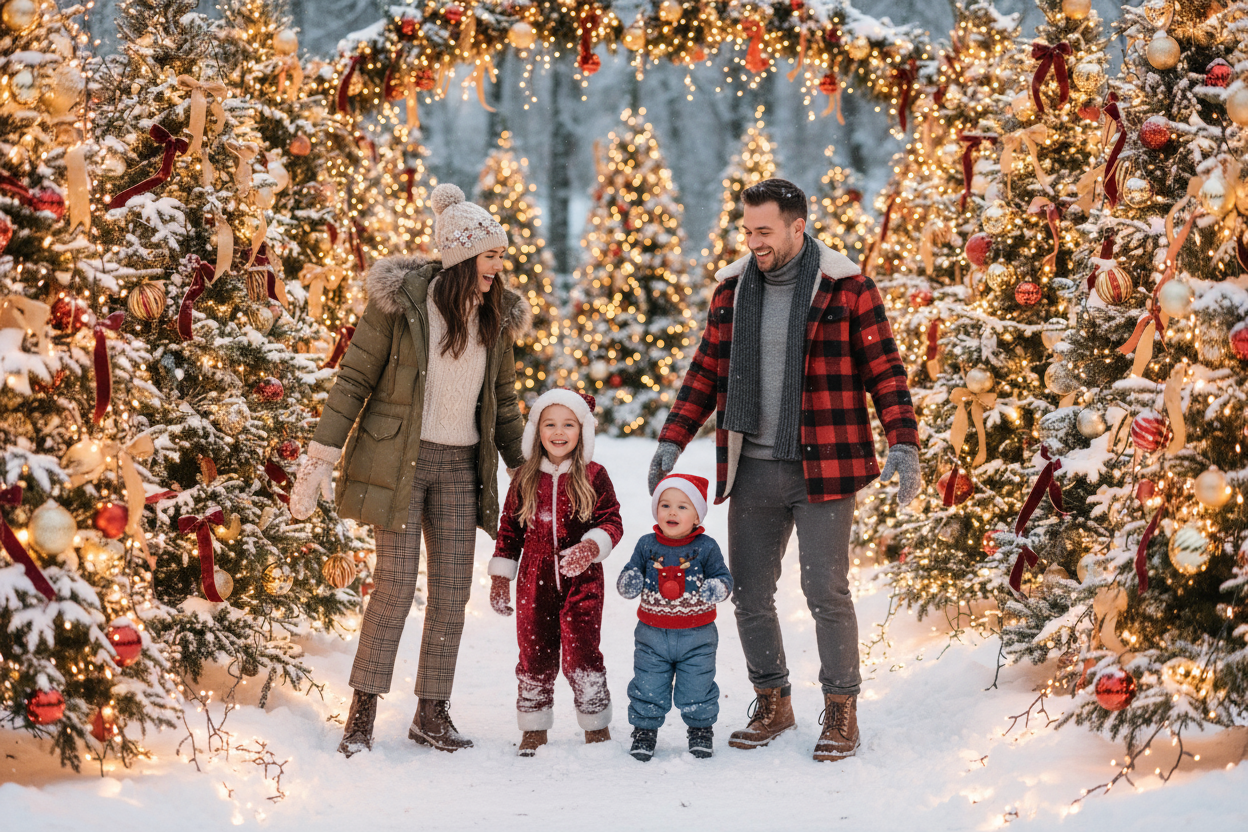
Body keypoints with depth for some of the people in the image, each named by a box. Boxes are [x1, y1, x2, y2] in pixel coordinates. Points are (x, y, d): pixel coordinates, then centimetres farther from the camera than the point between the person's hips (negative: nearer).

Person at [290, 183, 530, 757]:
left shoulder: (495, 317, 8)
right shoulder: (401, 302, -8)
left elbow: (503, 402, 18)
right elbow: (354, 380, -6)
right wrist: (320, 459, -11)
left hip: (460, 466, 5)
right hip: (398, 459, -5)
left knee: (453, 590, 2)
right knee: (397, 580, -8)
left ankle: (432, 712, 12)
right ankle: (363, 711, 3)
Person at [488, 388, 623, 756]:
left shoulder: (594, 477, -1)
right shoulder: (525, 479, 6)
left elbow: (612, 522, -2)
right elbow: (509, 529, 11)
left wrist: (591, 547, -21)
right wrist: (500, 575, 10)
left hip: (581, 582, -2)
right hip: (534, 581, 2)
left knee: (582, 656, -3)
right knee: (534, 657, 6)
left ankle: (597, 727, 13)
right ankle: (534, 730, 20)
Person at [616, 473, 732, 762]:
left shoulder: (706, 548, -6)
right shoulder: (646, 546, -1)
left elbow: (723, 578, -2)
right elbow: (626, 581, 4)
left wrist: (715, 589, -25)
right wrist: (629, 583, -20)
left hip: (697, 636, -1)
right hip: (652, 635, 1)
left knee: (697, 690, 8)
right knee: (647, 689, 7)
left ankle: (701, 730, 29)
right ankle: (644, 729, 26)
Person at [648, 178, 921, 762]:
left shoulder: (847, 289, -4)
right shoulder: (732, 289, 9)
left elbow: (885, 371, -3)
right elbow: (707, 372, 16)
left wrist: (903, 444, -14)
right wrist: (673, 440, 8)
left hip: (822, 468, -5)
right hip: (751, 471, 5)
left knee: (826, 591, -6)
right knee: (749, 594, 8)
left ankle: (841, 710, 10)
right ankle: (772, 704, 25)